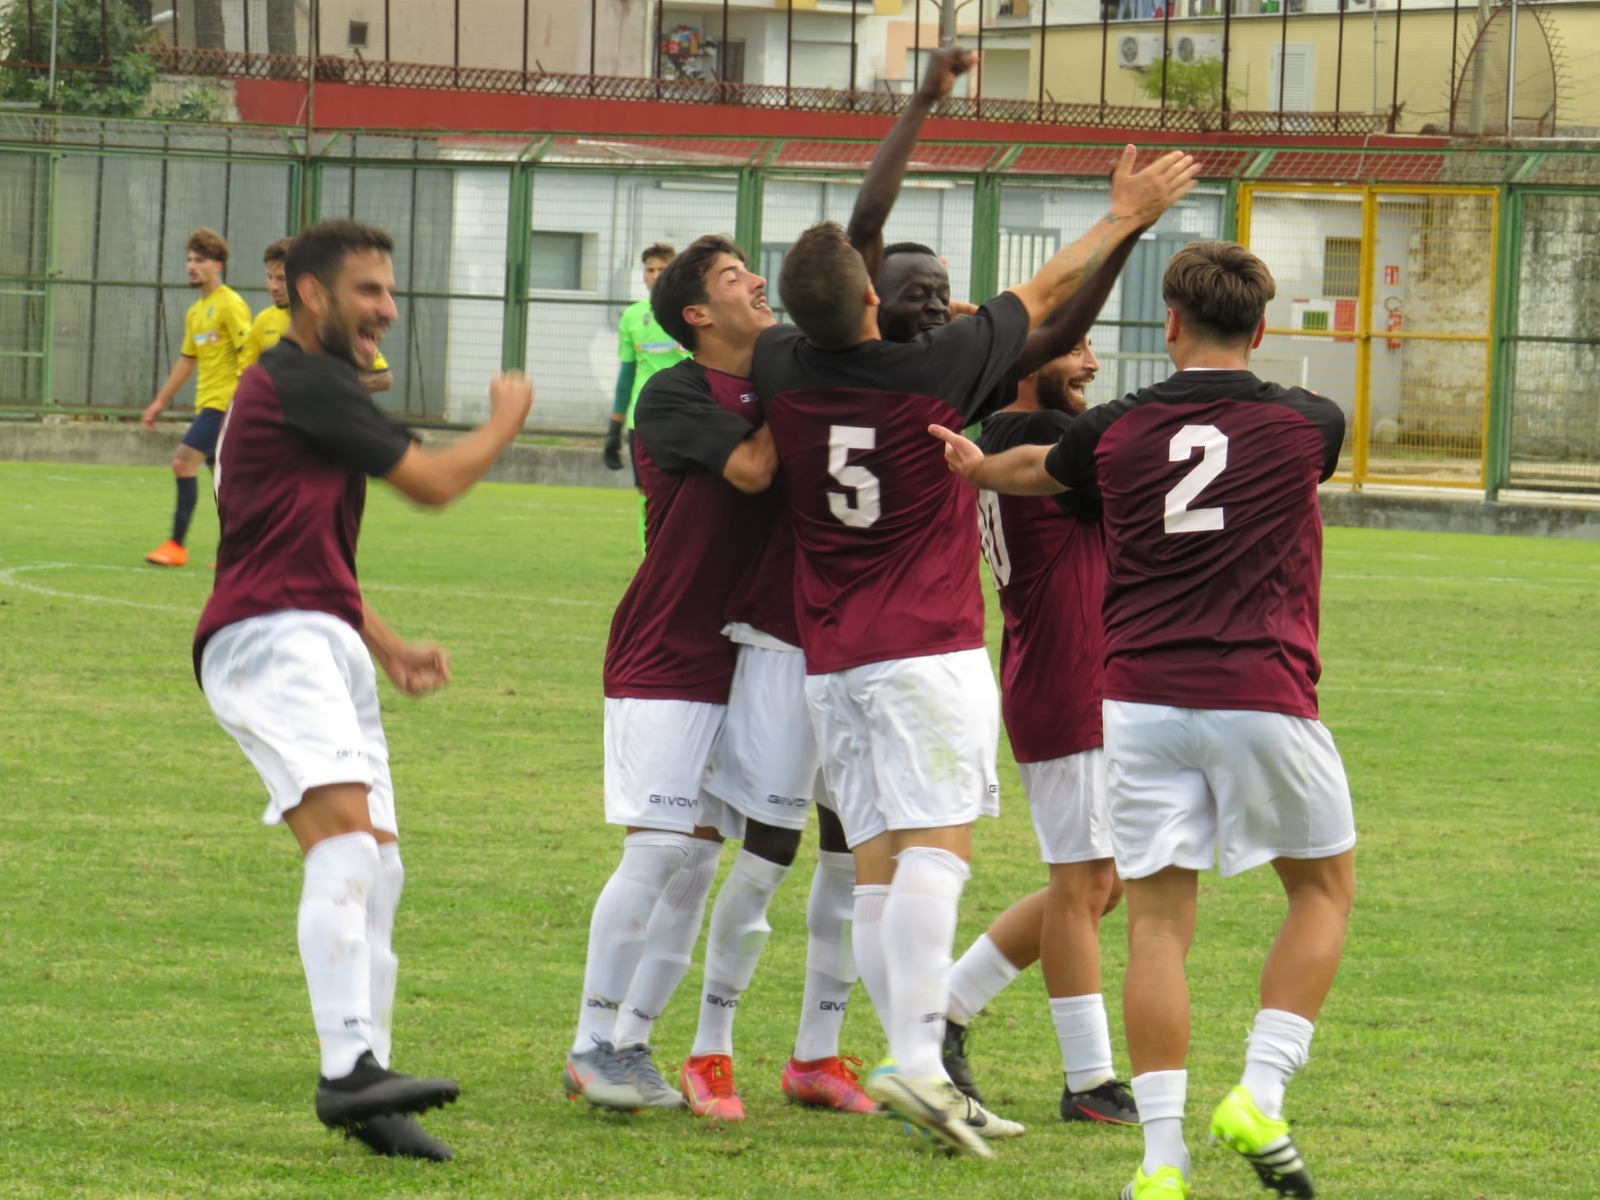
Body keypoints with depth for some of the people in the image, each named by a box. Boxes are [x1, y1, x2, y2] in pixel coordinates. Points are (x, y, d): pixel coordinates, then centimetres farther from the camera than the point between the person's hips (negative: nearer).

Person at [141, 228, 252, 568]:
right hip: (207, 402, 9)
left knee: (184, 461, -14)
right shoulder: (195, 312, 17)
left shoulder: (230, 305, -10)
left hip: (223, 400, -9)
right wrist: (160, 403, 24)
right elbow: (186, 360, 24)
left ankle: (176, 545, -13)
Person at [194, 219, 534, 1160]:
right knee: (346, 827, -26)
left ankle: (365, 1087, 9)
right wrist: (506, 422, 14)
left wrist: (388, 647, 26)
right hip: (271, 636, -11)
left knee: (376, 864, 7)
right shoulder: (303, 382, -7)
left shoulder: (312, 389, 27)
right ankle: (349, 1066, -37)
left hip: (322, 644, 11)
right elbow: (433, 481, -4)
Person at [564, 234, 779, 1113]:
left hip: (741, 661, 6)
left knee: (699, 857, 4)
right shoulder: (674, 396, -8)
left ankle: (632, 1043, 10)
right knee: (658, 849, -11)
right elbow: (751, 467, -21)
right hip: (663, 663, -6)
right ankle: (592, 1047, -4)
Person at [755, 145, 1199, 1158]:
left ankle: (914, 1052, 2)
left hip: (831, 658, 5)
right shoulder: (939, 371, -10)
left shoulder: (782, 371, 1)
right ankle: (917, 1055, -26)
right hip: (930, 649, -5)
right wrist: (1125, 216, 20)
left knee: (878, 863, 4)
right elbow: (1046, 295, 4)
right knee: (937, 844, -13)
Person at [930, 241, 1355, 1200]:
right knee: (1324, 888, 17)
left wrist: (972, 465, 46)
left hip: (1144, 701, 2)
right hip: (1263, 697, -1)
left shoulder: (1117, 430, 4)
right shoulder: (1308, 426, 2)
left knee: (1159, 920, 4)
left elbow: (1032, 471, 25)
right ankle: (1261, 1097, 4)